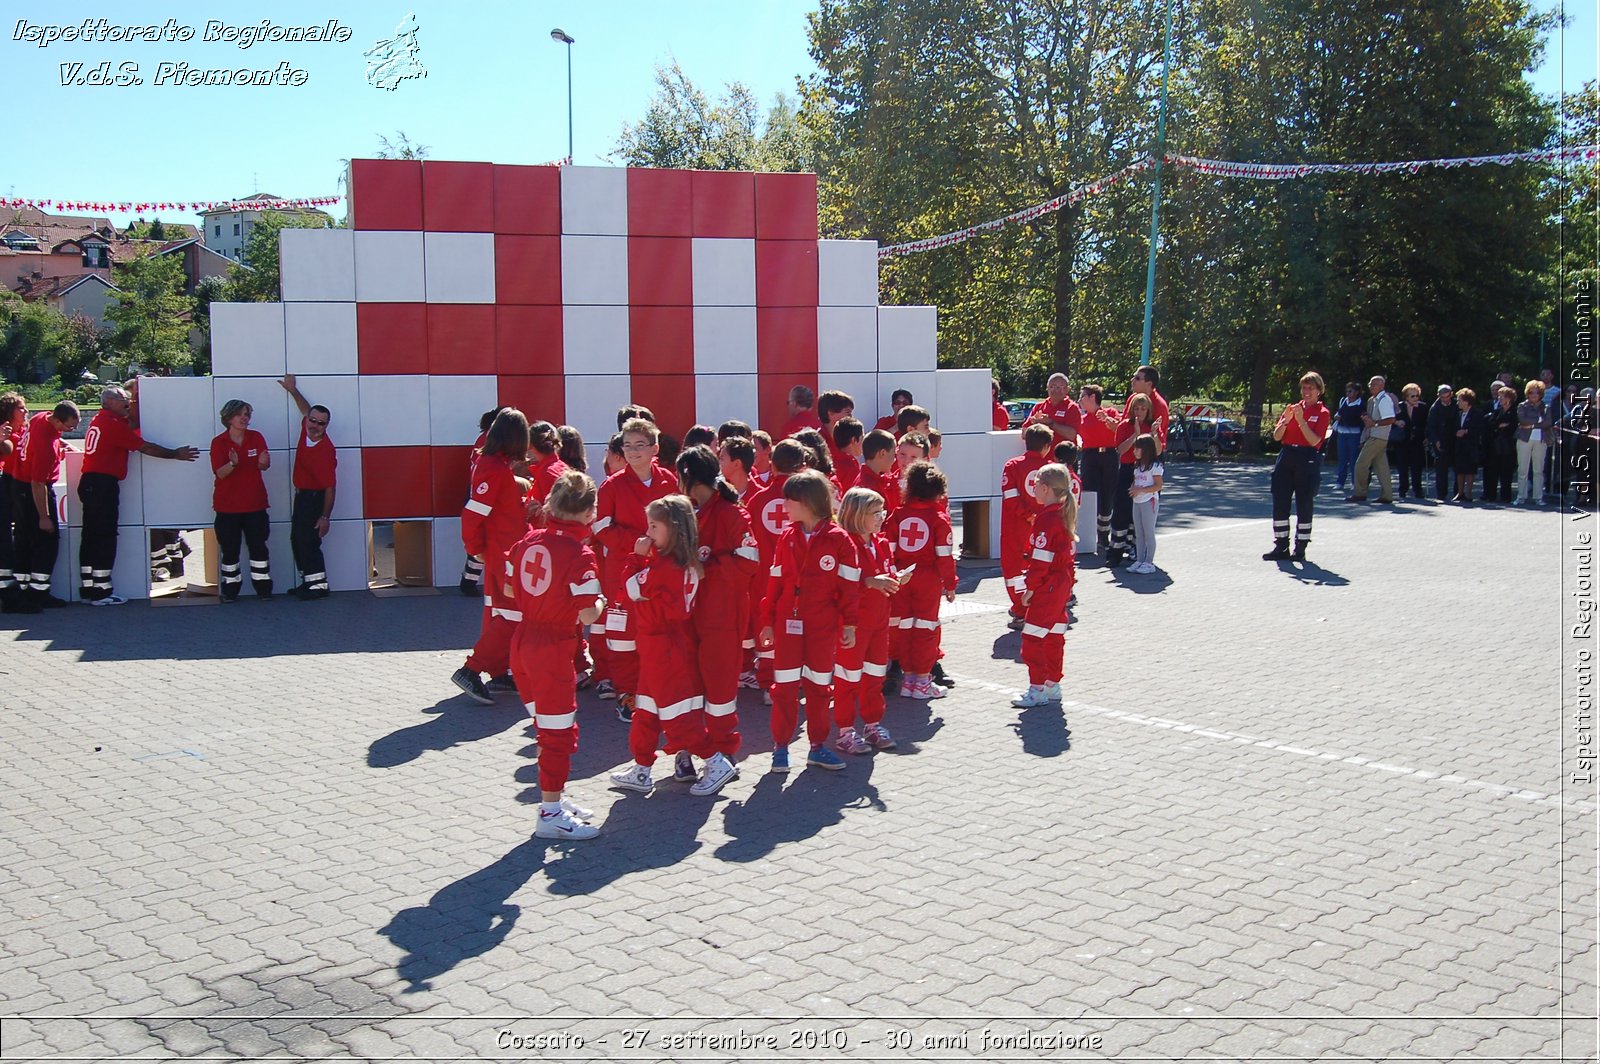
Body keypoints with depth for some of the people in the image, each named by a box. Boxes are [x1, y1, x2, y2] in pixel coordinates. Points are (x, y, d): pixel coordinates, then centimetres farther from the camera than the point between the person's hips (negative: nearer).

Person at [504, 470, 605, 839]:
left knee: (550, 726, 20)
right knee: (559, 731, 3)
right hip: (554, 650, -8)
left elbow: (508, 591, 12)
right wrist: (599, 603, 0)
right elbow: (587, 615, -20)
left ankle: (555, 798, 31)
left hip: (522, 642, 8)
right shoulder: (581, 555, -18)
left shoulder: (527, 541, 2)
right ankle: (550, 814, 9)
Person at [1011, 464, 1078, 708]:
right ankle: (1052, 685, 22)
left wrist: (1031, 587, -14)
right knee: (1054, 636, 15)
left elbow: (1041, 559, -20)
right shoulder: (1064, 515, 10)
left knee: (1032, 637, -4)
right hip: (1063, 585, 10)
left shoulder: (1046, 518, -19)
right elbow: (1070, 553, 16)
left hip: (1047, 587, -10)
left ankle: (1038, 689, -1)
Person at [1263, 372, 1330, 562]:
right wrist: (1285, 420, -12)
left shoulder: (1322, 413, -2)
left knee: (1304, 506, 1)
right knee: (1280, 503, 3)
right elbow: (1276, 436, 5)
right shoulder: (1292, 408, 12)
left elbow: (1314, 441, -15)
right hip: (1287, 457, 5)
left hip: (1308, 460, -5)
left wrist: (1301, 420, -21)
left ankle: (1300, 548, 9)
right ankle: (1281, 546, 11)